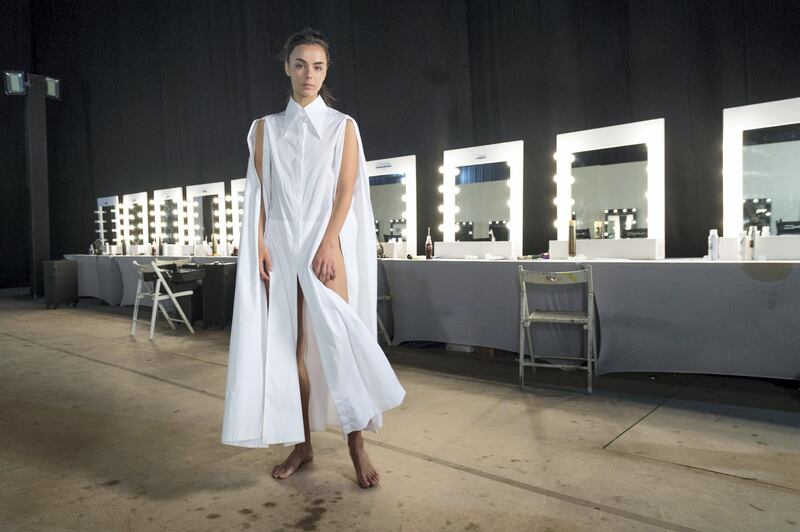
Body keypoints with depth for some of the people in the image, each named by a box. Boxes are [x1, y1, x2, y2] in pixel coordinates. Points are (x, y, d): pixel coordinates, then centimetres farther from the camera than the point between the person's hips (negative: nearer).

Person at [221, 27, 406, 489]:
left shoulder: (343, 126, 8)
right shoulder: (266, 127, 14)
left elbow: (347, 191, -2)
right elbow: (258, 192, 8)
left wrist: (327, 245, -13)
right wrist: (260, 242, -6)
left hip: (324, 243, -2)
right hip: (280, 244, 3)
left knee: (336, 341, -9)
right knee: (289, 345, 3)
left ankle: (357, 444, 2)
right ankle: (302, 443, 14)